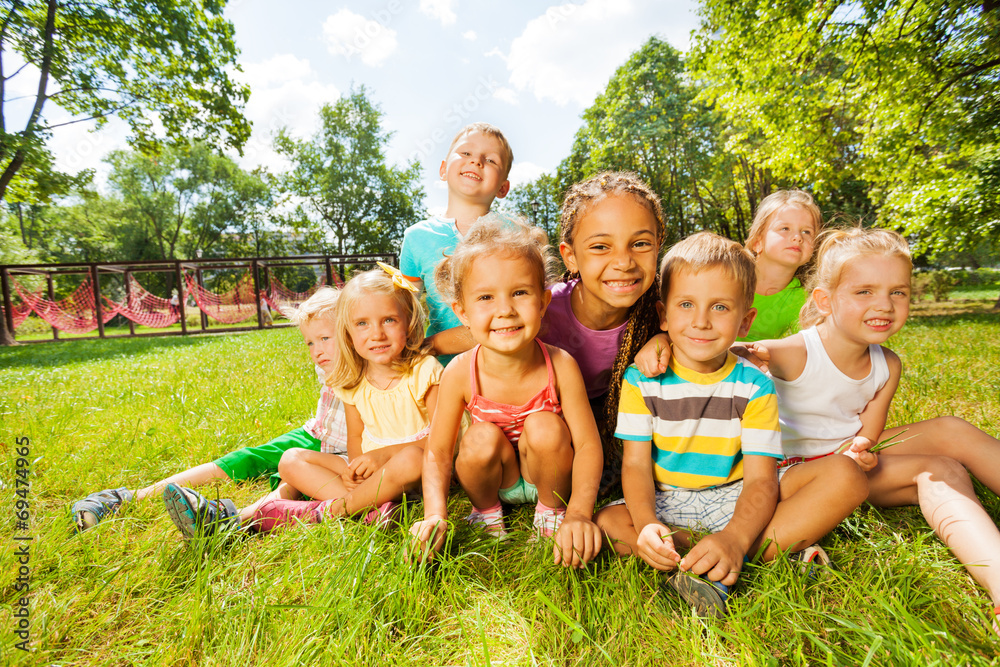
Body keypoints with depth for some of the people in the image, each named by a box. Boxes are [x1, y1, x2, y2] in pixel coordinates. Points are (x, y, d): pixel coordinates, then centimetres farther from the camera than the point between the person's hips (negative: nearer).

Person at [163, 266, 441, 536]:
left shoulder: (424, 371, -16)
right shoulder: (353, 382, 0)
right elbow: (355, 440, 7)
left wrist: (382, 454, -24)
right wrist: (354, 468, -17)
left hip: (421, 472, -5)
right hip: (370, 471, 5)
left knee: (411, 457, -39)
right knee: (291, 460, -6)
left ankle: (323, 512, -22)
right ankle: (371, 502, -26)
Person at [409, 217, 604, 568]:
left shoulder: (560, 366, -26)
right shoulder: (460, 373, -24)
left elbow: (588, 444, -22)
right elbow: (437, 454, -17)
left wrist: (580, 514, -34)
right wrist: (435, 514, -31)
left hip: (545, 473, 0)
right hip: (496, 476, 0)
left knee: (545, 426, -29)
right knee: (483, 437, -30)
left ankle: (552, 509, 0)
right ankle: (485, 511, 3)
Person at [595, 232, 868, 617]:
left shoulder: (754, 386, -7)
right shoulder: (641, 379, -8)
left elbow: (760, 478, -14)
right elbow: (636, 463, -10)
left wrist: (734, 539, -34)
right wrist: (647, 525, -29)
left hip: (737, 502, 1)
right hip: (667, 504, 0)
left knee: (845, 476, -19)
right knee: (606, 524, -29)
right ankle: (782, 547, -20)